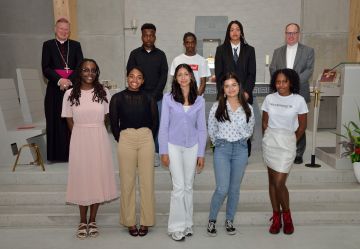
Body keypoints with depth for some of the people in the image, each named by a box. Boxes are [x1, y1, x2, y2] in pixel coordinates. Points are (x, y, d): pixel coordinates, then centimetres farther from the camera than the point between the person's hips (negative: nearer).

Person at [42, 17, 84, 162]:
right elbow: (45, 68, 0)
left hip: (72, 87, 1)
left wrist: (69, 80, -13)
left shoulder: (75, 45, 12)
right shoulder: (48, 45, 9)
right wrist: (60, 80, -14)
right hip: (55, 88, 0)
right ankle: (56, 154, 7)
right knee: (56, 121, 0)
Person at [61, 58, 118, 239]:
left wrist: (95, 132, 5)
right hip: (79, 140, 0)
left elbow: (105, 118, 7)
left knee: (98, 177, 5)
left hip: (99, 140, 1)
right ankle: (83, 221, 20)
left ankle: (92, 220, 20)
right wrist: (82, 135, 5)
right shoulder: (70, 94, -2)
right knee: (81, 177, 6)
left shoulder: (103, 92, 0)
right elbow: (70, 121, 4)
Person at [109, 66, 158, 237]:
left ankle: (146, 221, 16)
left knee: (147, 181, 4)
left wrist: (147, 138, 11)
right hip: (126, 139, 0)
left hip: (146, 139, 1)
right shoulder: (117, 98, 2)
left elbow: (155, 122, 10)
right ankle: (130, 221, 16)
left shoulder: (149, 98, 3)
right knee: (127, 181, 4)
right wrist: (121, 140, 9)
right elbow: (114, 123, 6)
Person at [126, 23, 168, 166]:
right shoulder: (135, 54, 4)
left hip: (156, 97, 1)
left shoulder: (161, 55, 6)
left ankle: (155, 153, 14)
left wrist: (153, 95, -7)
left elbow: (164, 76, 2)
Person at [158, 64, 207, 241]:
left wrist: (201, 154, 3)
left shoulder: (199, 100, 3)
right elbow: (164, 126, -2)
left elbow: (202, 128, 5)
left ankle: (187, 224, 24)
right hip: (174, 146, -2)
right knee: (179, 187, -4)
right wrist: (164, 151, -6)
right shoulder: (168, 98, -3)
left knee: (188, 187, 10)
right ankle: (176, 227, 9)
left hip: (192, 147, 2)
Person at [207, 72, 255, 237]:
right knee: (222, 189, -7)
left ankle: (229, 220, 26)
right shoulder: (217, 107, -3)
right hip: (222, 149, -2)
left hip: (240, 150, 2)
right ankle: (212, 220, 13)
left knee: (235, 188, 9)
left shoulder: (247, 108, 3)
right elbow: (211, 130, 6)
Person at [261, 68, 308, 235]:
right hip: (269, 142, 3)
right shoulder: (269, 99, 3)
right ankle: (276, 217, 20)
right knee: (272, 181, 8)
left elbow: (302, 126, 4)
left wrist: (293, 141, 7)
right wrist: (267, 138, 9)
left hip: (287, 142, -3)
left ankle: (286, 215, 16)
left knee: (279, 183, -8)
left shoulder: (299, 100, -4)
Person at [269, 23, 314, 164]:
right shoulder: (278, 51, 15)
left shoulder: (308, 51, 8)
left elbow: (309, 70, -3)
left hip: (299, 94, -2)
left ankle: (298, 154, 12)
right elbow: (272, 69, 7)